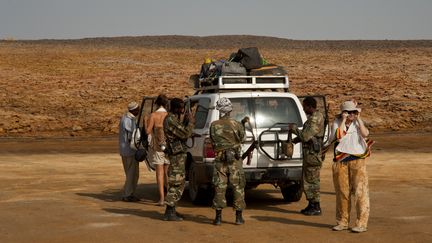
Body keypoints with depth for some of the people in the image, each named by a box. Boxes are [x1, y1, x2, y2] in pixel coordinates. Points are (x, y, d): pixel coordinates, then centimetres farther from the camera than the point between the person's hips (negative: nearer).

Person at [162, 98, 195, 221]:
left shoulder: (173, 119, 15)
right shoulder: (170, 120, -18)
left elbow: (183, 134, 20)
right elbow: (185, 134, -21)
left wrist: (188, 122, 8)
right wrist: (190, 122, -9)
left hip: (179, 154, 11)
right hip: (177, 155, -11)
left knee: (179, 183, 15)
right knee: (175, 183, -8)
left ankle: (171, 210, 21)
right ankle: (169, 213, -5)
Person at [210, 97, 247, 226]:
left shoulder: (214, 125, -3)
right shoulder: (236, 124, -9)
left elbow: (213, 141, 9)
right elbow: (241, 138, 5)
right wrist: (242, 125, 18)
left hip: (220, 159, 1)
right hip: (235, 159, -1)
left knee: (220, 187, 6)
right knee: (238, 187, 6)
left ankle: (218, 217, 5)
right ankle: (239, 217, 6)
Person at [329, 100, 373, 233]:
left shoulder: (358, 123, 7)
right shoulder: (337, 123, 4)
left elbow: (365, 134, -14)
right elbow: (339, 136, -15)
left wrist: (358, 119, -9)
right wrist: (343, 120, -12)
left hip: (357, 160, -1)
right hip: (340, 161, 1)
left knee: (360, 191, -8)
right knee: (342, 192, 7)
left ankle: (362, 223, -7)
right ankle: (342, 222, 18)